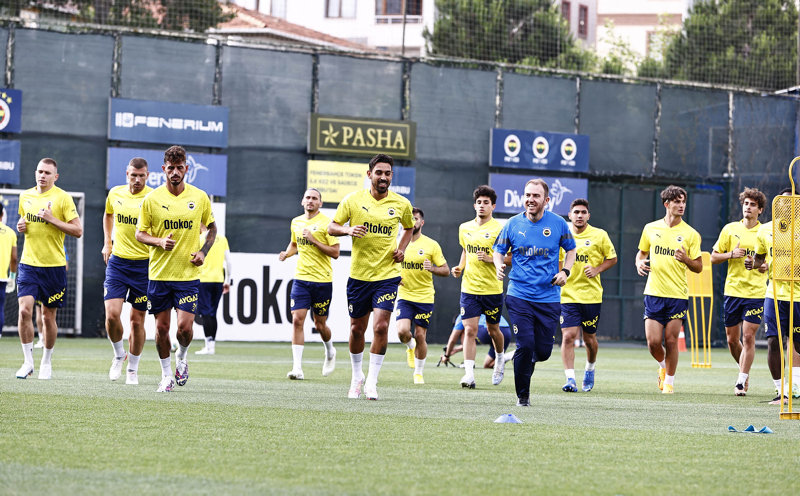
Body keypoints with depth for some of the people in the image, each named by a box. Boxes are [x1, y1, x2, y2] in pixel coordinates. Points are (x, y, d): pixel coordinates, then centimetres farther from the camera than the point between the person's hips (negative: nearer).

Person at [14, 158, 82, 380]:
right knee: (25, 310, -12)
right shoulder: (25, 197, 8)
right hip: (28, 264, 3)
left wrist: (52, 219, -18)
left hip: (54, 266, -3)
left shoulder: (62, 198, -6)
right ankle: (28, 361, -2)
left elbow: (78, 230, -9)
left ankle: (46, 361, 22)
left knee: (48, 316, 5)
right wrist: (21, 226, 2)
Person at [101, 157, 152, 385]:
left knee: (137, 320, 3)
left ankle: (133, 368, 19)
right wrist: (107, 242, 19)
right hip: (117, 262, 3)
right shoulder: (115, 194, 4)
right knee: (111, 314, -11)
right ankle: (119, 355, 16)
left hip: (144, 264, -2)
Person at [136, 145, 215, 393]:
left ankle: (181, 357, 22)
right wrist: (159, 241, -15)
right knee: (161, 326, 4)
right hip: (159, 273, 0)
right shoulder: (152, 199, -2)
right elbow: (139, 233, 4)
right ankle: (166, 374, 21)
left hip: (188, 274, 0)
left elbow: (212, 228, 16)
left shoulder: (199, 197, 1)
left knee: (184, 326, -10)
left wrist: (203, 251, 0)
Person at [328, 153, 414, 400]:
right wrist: (348, 229, -18)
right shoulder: (353, 200, -2)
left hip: (387, 275, -1)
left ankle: (372, 382, -5)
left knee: (380, 326, -14)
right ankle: (357, 376, 31)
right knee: (357, 328, 9)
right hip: (358, 275, 1)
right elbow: (332, 227, 3)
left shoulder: (402, 204, 1)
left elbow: (409, 227, 21)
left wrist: (401, 248, 3)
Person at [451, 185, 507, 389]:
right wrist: (459, 268, 9)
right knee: (470, 330, -9)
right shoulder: (465, 228, 8)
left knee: (493, 329, 12)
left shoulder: (498, 229, -7)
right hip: (469, 287, 3)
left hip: (492, 288, -3)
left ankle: (500, 360, 41)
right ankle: (469, 374, -14)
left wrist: (491, 259, -22)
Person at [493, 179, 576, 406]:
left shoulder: (558, 223, 0)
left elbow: (570, 250, 15)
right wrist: (499, 264, -10)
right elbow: (498, 250, 12)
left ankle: (530, 360, 38)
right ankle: (522, 395, 6)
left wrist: (565, 271, -2)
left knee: (543, 351, 0)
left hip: (549, 298, 1)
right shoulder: (513, 224, 1)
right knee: (525, 346, -12)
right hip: (519, 296, -1)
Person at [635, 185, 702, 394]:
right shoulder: (651, 229, 6)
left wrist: (686, 259, -17)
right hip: (654, 293, 1)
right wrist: (640, 263, -2)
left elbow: (698, 267, 3)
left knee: (671, 340, -1)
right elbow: (642, 253, 20)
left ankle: (669, 380, 17)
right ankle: (663, 365, 29)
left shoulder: (690, 234, 0)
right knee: (653, 341, -3)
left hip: (678, 294, -1)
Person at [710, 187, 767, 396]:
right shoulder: (730, 229, 5)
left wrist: (767, 265, -9)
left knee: (748, 336, -10)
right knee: (732, 339, 7)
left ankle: (742, 381, -5)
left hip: (756, 292, -2)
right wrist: (731, 255, -10)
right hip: (733, 290, 2)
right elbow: (714, 257, 8)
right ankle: (745, 370, 32)